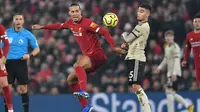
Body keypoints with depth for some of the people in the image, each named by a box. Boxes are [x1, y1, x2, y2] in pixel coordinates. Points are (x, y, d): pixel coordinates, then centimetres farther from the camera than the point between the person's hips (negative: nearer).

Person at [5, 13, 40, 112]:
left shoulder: (27, 34, 1)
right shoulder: (7, 33, 6)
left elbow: (37, 49, 5)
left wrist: (30, 55, -14)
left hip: (21, 63, -2)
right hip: (8, 63, 2)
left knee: (23, 88, -2)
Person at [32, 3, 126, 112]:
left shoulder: (87, 23, -18)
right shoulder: (70, 23, 5)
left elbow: (104, 32, -21)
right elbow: (59, 26, 27)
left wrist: (114, 47, -29)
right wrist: (42, 27, 32)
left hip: (96, 54, -9)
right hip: (87, 55, 9)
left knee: (78, 65, -37)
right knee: (70, 79, 11)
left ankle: (83, 91, -53)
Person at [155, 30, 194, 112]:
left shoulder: (175, 47, -10)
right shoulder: (167, 47, 17)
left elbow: (176, 60, -18)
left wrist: (174, 73, -25)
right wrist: (160, 67, 16)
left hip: (175, 74, -9)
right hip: (170, 74, 9)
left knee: (169, 91, -14)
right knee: (172, 93, 9)